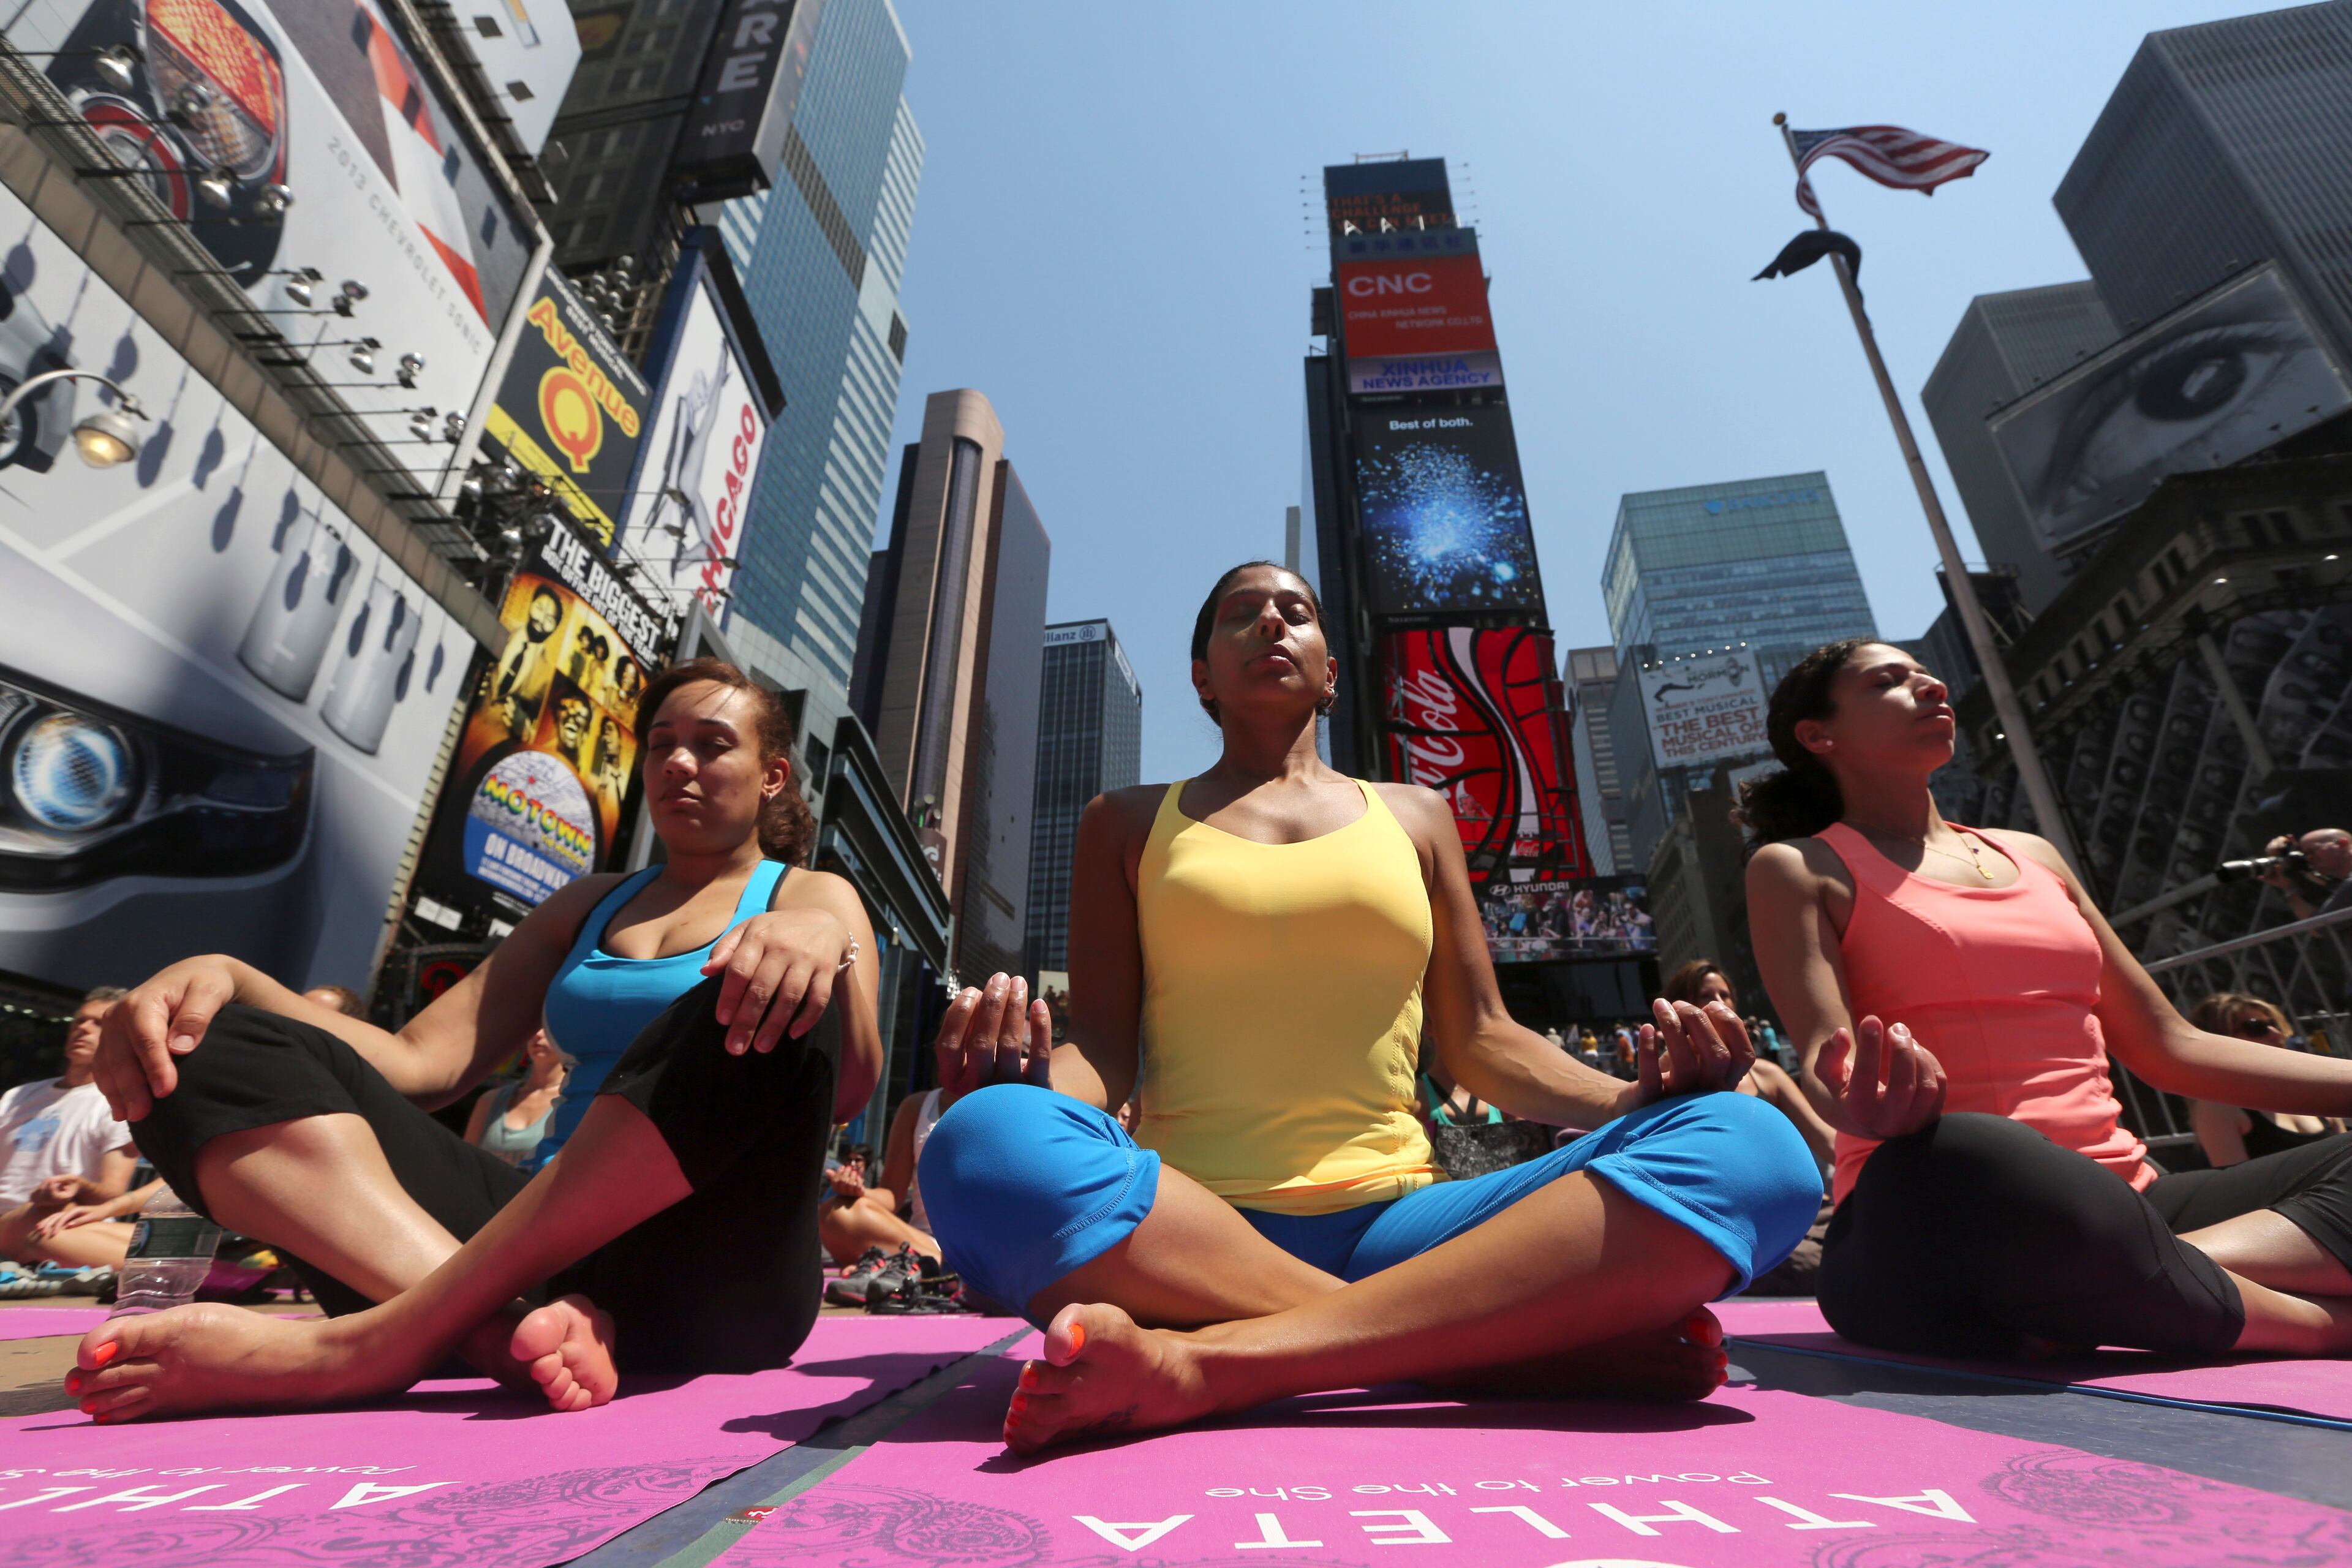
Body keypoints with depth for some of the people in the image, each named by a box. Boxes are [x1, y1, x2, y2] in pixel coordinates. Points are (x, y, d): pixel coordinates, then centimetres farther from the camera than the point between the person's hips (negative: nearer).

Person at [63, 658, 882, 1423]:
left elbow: (848, 1092, -10)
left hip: (710, 1282, -4)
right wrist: (229, 978, -5)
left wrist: (828, 944, -30)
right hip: (548, 1245, 5)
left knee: (775, 1005, -31)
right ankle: (505, 1323, -32)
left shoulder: (809, 898, 9)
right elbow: (420, 1061, 11)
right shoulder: (588, 906, 23)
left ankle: (390, 1334, -29)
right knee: (213, 1057, -8)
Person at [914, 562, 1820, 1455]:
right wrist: (1023, 1074, -17)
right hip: (1182, 1232, -1)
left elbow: (1480, 1041, 16)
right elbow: (1102, 1046, 7)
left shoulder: (1413, 817, 18)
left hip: (1389, 1226, 2)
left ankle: (1209, 1362, -32)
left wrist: (1631, 1096, -4)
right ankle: (1540, 1337, -27)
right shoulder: (1130, 824, 15)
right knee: (985, 1147, -34)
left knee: (1755, 1150, -20)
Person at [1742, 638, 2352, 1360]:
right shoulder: (1798, 868, 4)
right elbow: (1831, 1062, -9)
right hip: (1930, 1228, -6)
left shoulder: (2034, 857, 22)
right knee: (1959, 1161, -39)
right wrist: (1866, 1106, -33)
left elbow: (2167, 1048, 24)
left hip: (2118, 1208, 7)